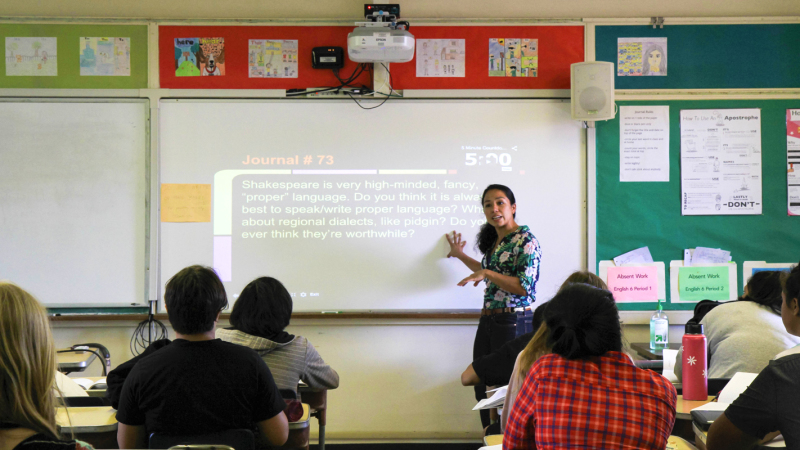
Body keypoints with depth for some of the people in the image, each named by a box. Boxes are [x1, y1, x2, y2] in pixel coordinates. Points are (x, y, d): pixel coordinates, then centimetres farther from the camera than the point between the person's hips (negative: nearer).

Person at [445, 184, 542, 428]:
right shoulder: (494, 241, 15)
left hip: (512, 323, -9)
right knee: (482, 388, 9)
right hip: (488, 322, 9)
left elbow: (524, 287, -19)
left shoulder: (525, 240, -10)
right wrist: (460, 255, 38)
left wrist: (487, 273, -18)